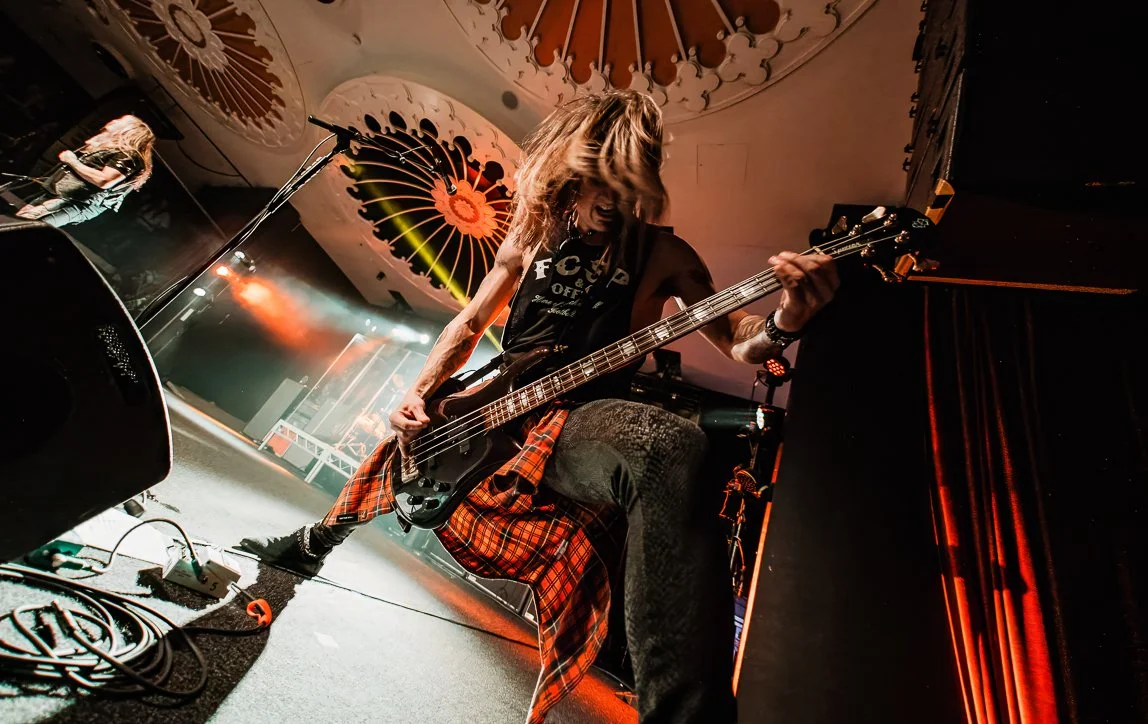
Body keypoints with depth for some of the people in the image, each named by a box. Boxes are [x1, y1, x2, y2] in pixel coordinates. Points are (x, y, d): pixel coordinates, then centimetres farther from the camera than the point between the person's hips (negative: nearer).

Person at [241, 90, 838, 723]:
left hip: (574, 421, -5)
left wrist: (785, 321, -26)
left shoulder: (661, 253, -2)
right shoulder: (534, 233, 7)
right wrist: (419, 391, 2)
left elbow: (738, 343, -2)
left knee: (675, 449, -39)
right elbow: (471, 322, 15)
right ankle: (315, 543, 59)